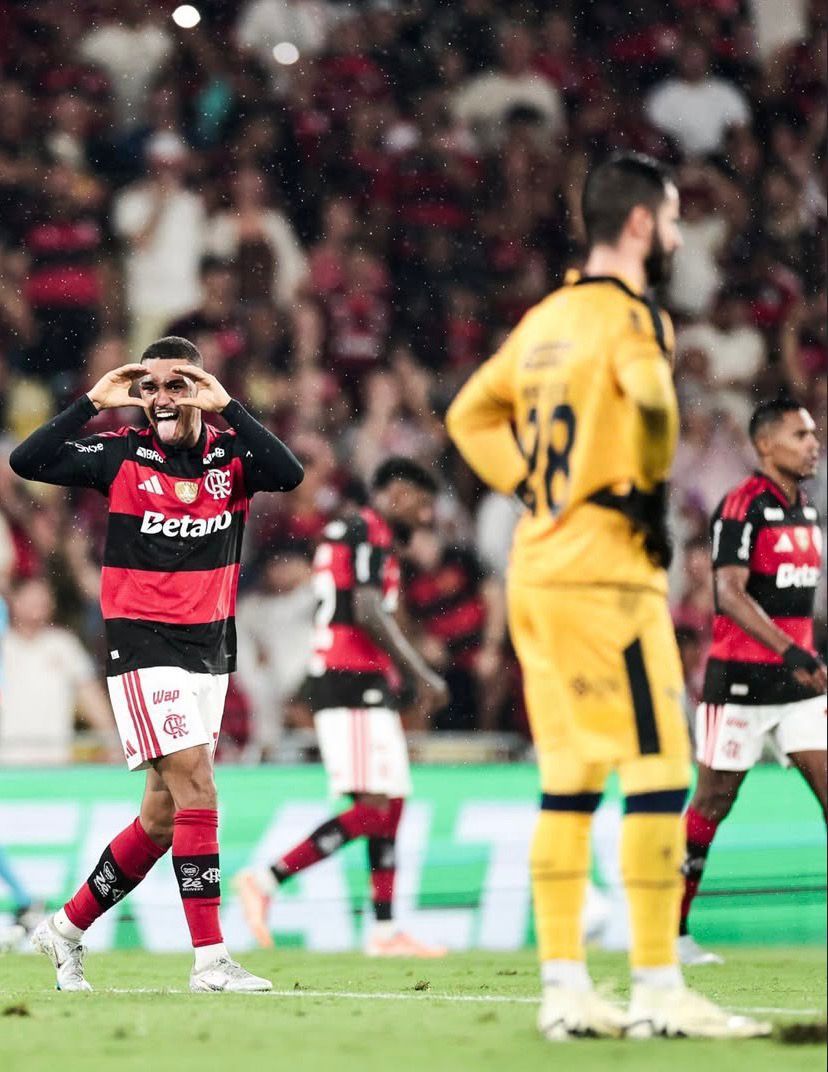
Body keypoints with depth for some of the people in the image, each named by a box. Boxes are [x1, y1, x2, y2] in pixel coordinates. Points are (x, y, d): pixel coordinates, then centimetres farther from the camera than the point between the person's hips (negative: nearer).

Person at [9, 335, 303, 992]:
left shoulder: (231, 455, 4)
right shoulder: (124, 455, -1)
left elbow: (289, 474, -17)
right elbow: (27, 461, -10)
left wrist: (227, 408, -19)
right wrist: (94, 403, -13)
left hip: (210, 645, 4)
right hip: (141, 642, -4)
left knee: (164, 814, 8)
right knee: (195, 786, -16)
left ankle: (68, 928, 24)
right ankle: (210, 958, -16)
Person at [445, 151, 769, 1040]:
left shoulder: (542, 320, 14)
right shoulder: (632, 316, -9)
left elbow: (470, 414, 22)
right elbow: (649, 399, -29)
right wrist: (649, 490, -14)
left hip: (534, 569, 8)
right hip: (606, 575, -8)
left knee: (569, 782, 10)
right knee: (659, 773, -4)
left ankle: (564, 988, 10)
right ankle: (657, 991, -5)